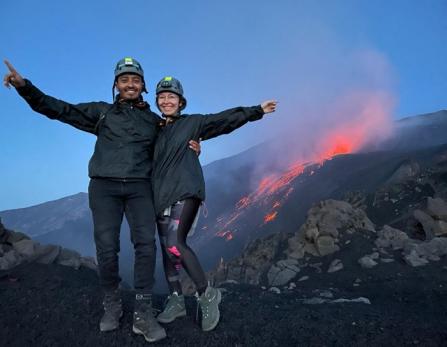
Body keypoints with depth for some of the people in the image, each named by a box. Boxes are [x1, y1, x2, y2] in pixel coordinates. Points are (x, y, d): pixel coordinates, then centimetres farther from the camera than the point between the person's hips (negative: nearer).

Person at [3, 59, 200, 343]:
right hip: (104, 187, 0)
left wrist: (190, 149, 3)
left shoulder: (155, 121, 16)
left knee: (146, 243, -13)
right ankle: (112, 305, 16)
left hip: (140, 188, 1)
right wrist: (25, 87, -7)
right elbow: (58, 109, 7)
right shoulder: (101, 112, 11)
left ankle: (143, 313, -5)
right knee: (107, 248, -5)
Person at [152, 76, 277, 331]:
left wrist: (257, 110, -5)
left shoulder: (192, 123, 4)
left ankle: (207, 295, -5)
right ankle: (176, 301, 19)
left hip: (185, 191, -5)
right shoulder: (155, 131, 17)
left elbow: (225, 119, -1)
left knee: (175, 243, -20)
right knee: (167, 248, 5)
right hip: (161, 195, 6)